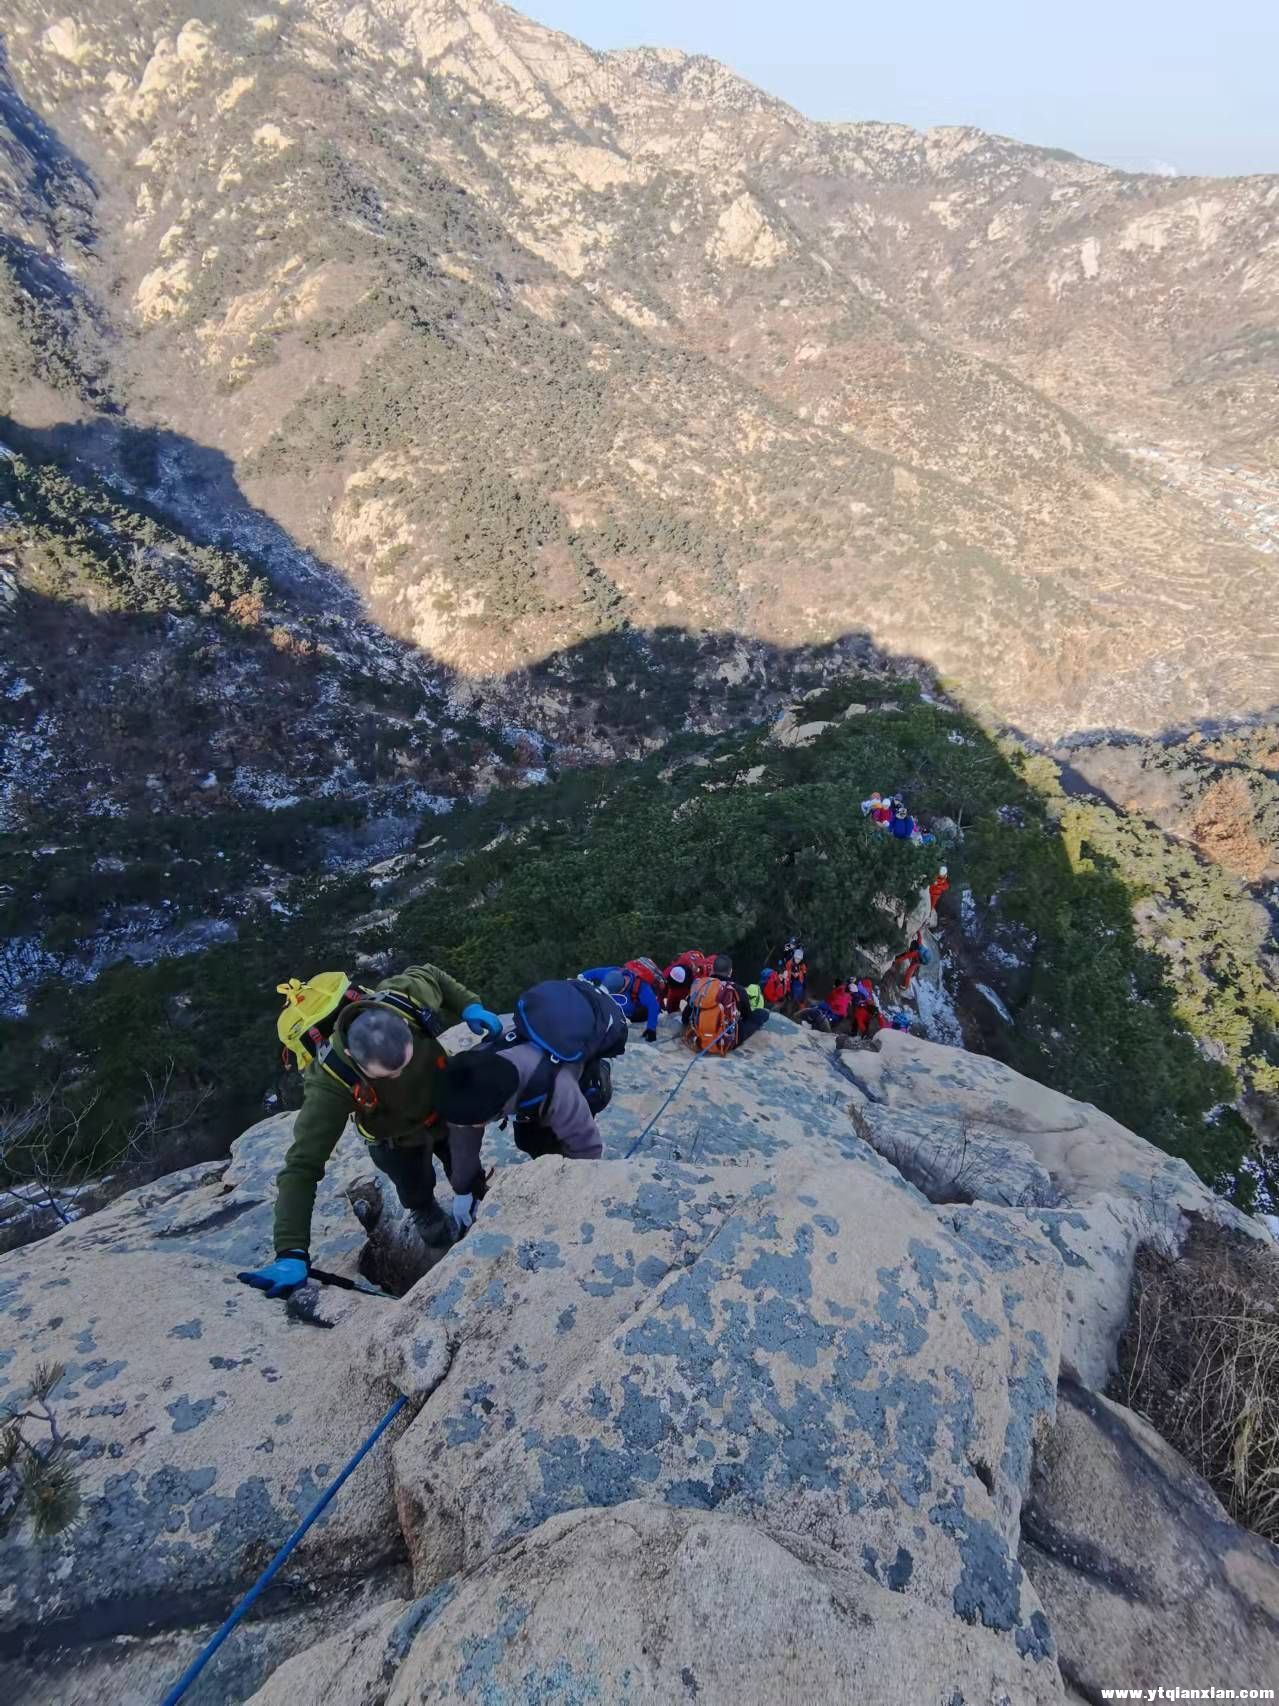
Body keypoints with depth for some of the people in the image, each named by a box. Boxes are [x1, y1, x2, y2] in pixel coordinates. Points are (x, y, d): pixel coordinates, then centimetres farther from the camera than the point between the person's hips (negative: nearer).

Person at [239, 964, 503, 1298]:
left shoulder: (410, 995, -39)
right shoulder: (330, 1084, -45)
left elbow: (429, 975, -13)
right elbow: (301, 1167, -43)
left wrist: (471, 1005, -29)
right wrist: (292, 1252, -50)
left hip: (448, 1108, 2)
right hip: (397, 1140, -1)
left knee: (469, 1183, 18)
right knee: (419, 1201, 21)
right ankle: (441, 1244, 56)